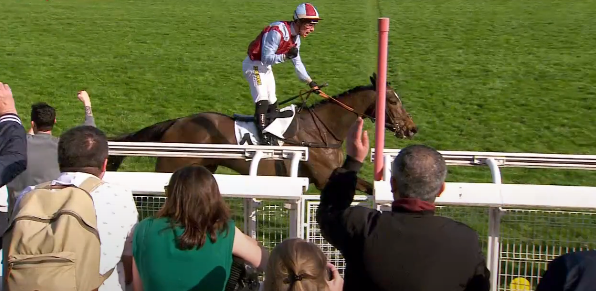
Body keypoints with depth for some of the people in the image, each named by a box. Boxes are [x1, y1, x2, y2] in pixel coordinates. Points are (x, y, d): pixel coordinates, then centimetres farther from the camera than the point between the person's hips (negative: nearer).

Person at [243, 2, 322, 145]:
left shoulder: (295, 38, 1)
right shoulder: (277, 32, -28)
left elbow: (297, 63, 12)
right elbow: (266, 58, -27)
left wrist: (310, 81, 11)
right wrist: (286, 56, -41)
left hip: (266, 67, 10)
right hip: (254, 64, -10)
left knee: (272, 103, 13)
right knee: (262, 101, -20)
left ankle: (273, 133, 23)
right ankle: (263, 137, -21)